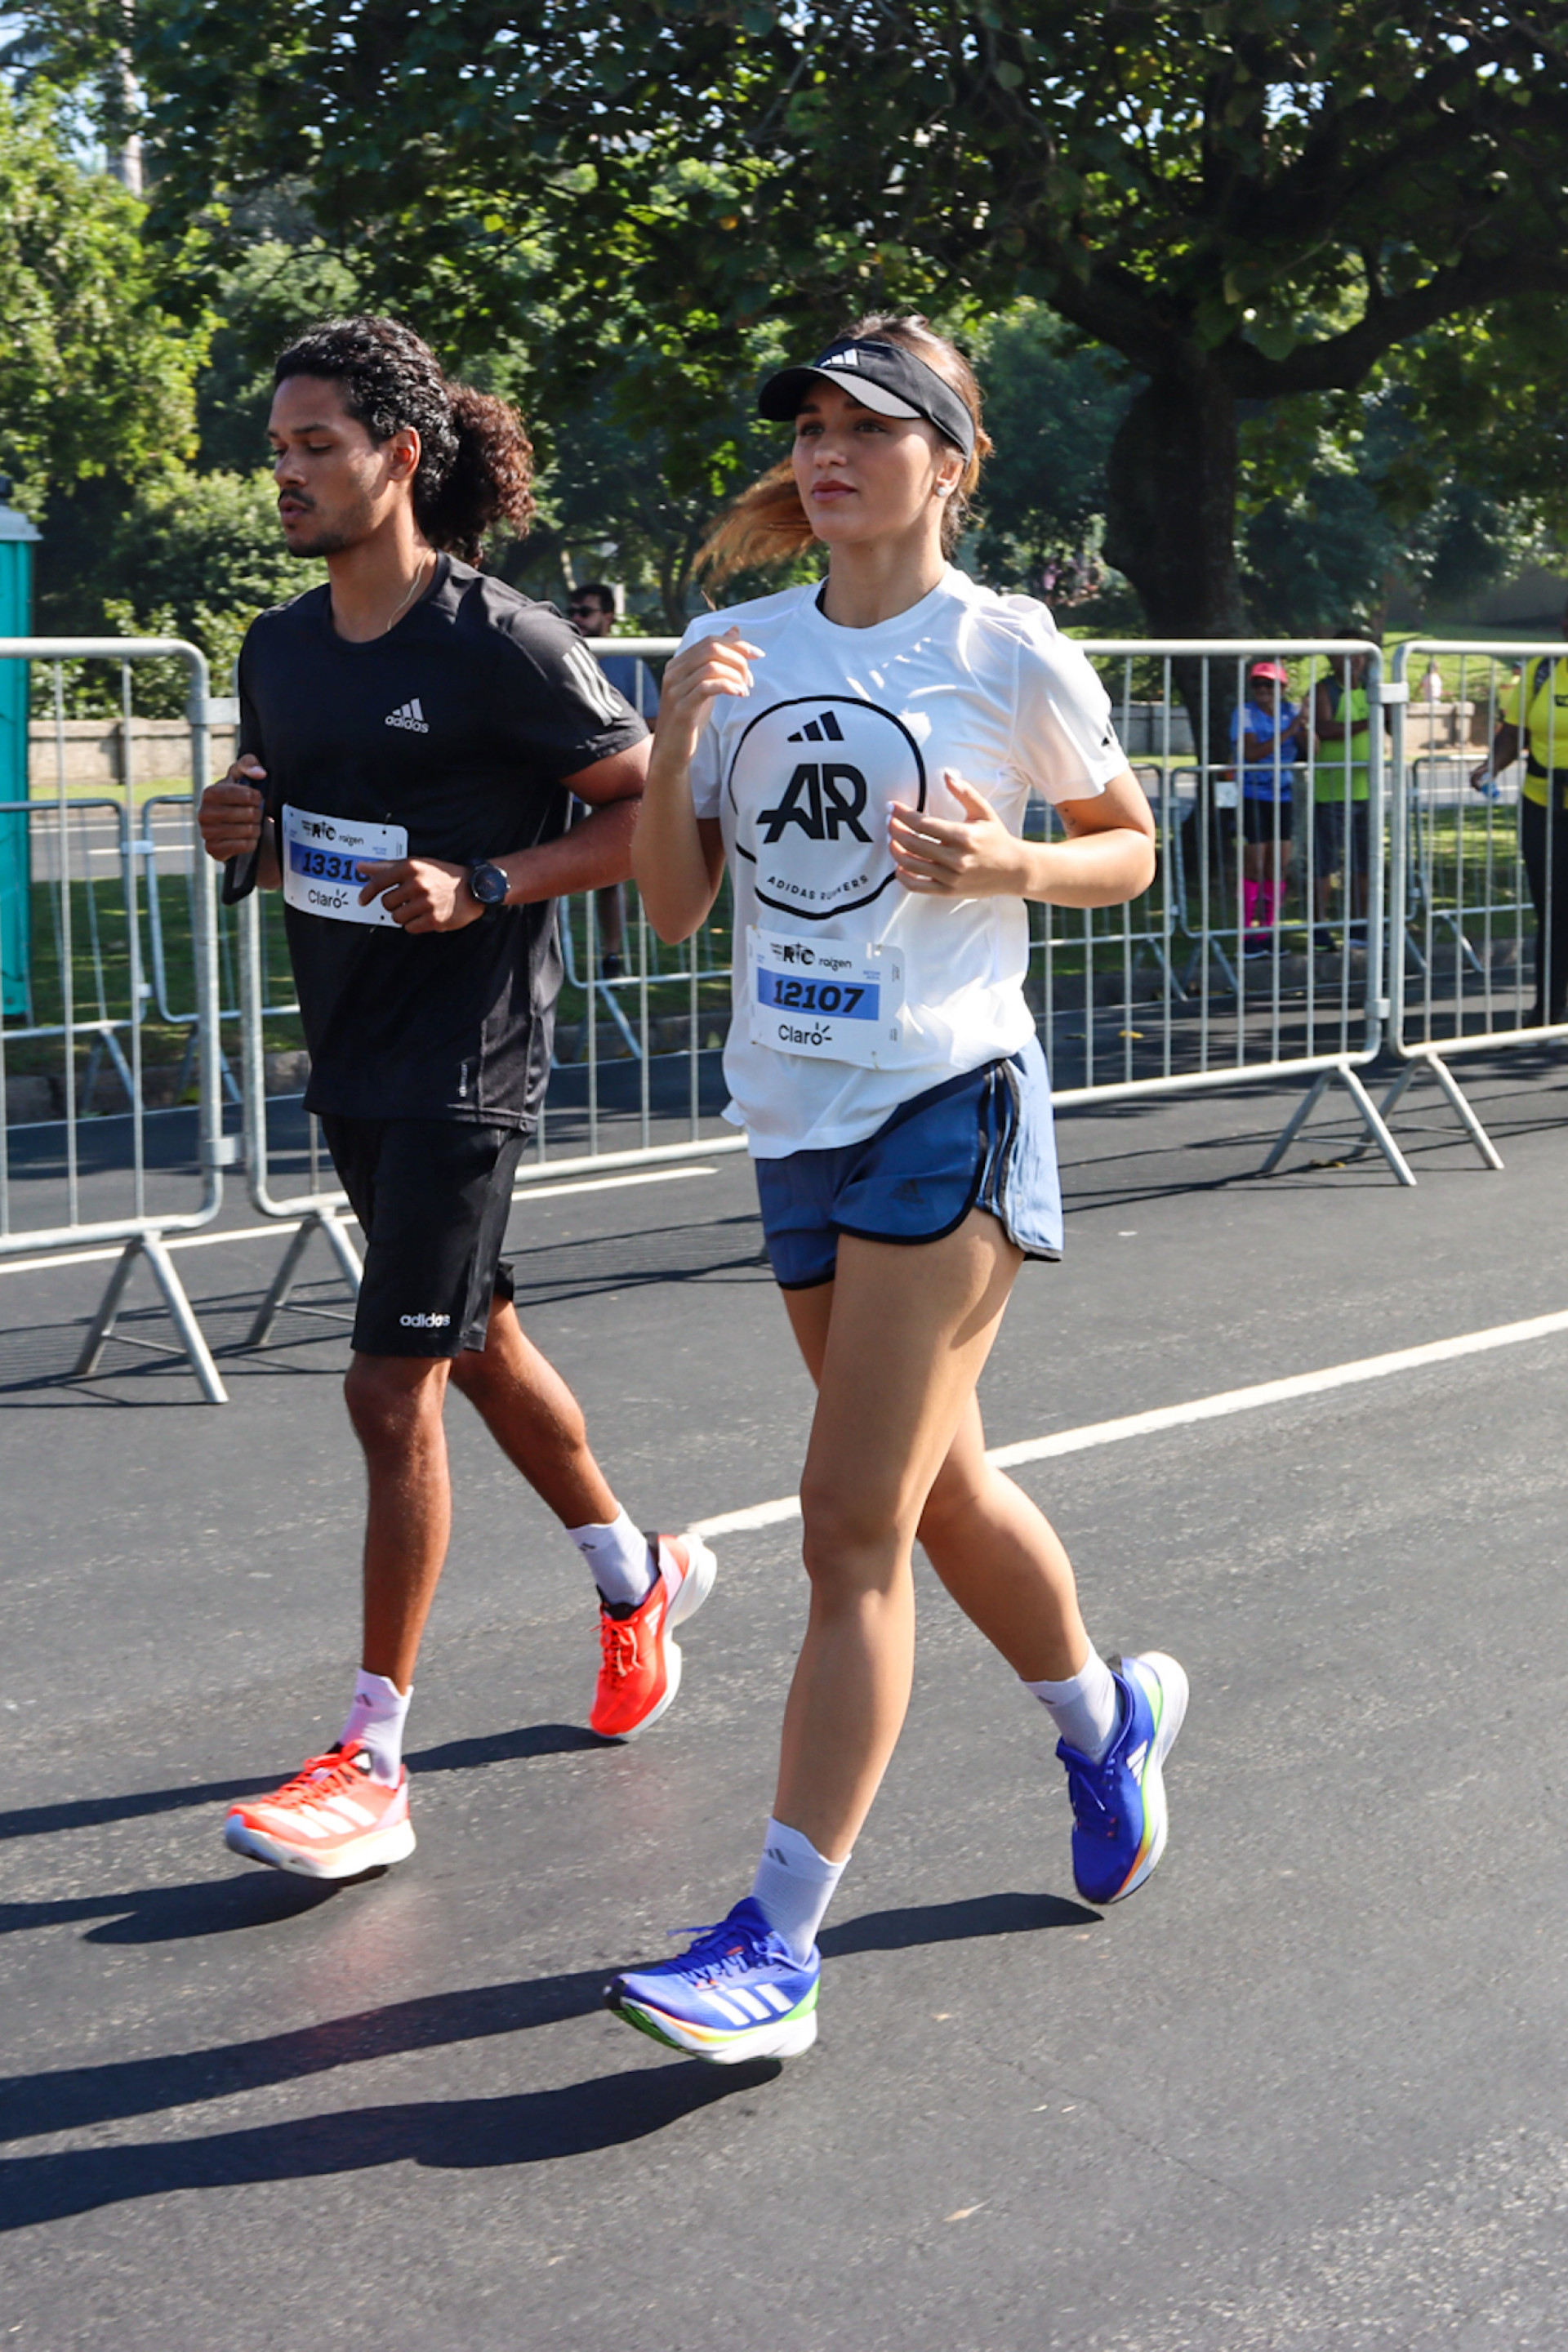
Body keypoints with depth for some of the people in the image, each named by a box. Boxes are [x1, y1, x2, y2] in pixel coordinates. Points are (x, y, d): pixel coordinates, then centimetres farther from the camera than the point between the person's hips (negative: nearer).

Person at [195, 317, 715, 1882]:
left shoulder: (504, 643, -13)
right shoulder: (281, 649, 9)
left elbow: (649, 813, -10)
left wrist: (481, 888, -21)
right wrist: (240, 839, -3)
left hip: (465, 1063, -8)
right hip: (349, 1057, 8)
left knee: (392, 1389, -9)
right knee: (476, 1342, 20)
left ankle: (371, 1763, 1)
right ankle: (636, 1575, 43)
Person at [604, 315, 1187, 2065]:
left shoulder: (1011, 654, -4)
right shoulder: (736, 652, 7)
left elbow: (1130, 847, 7)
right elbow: (673, 906, 6)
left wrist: (1008, 864, -13)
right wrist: (674, 741, -11)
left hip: (951, 1109, -6)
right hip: (796, 1119, 6)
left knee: (853, 1526, -11)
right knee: (941, 1493, 18)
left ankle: (776, 1945, -6)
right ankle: (1108, 1716, 45)